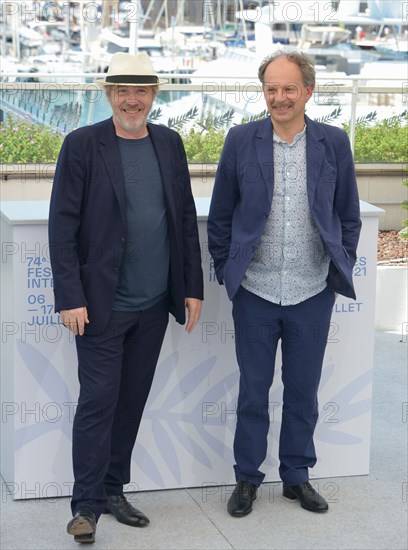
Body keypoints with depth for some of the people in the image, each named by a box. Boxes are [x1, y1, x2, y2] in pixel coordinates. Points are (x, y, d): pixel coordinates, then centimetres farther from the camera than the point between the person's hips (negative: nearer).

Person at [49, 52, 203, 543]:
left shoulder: (169, 143, 8)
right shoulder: (82, 145, -7)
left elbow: (186, 218, 12)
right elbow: (62, 225, -9)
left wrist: (192, 286, 8)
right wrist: (70, 298, -14)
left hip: (154, 304, 5)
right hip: (102, 304, -5)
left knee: (131, 400, 12)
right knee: (98, 401, -3)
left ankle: (113, 489, 25)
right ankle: (88, 503, 7)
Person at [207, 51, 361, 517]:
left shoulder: (334, 143, 0)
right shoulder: (241, 141, -2)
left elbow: (348, 216, 8)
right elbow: (220, 215, 4)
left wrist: (341, 269, 4)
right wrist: (225, 269, 2)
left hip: (313, 293, 1)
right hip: (255, 292, -1)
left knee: (303, 392, 12)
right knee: (252, 392, 9)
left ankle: (297, 476, 28)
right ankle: (247, 478, 23)